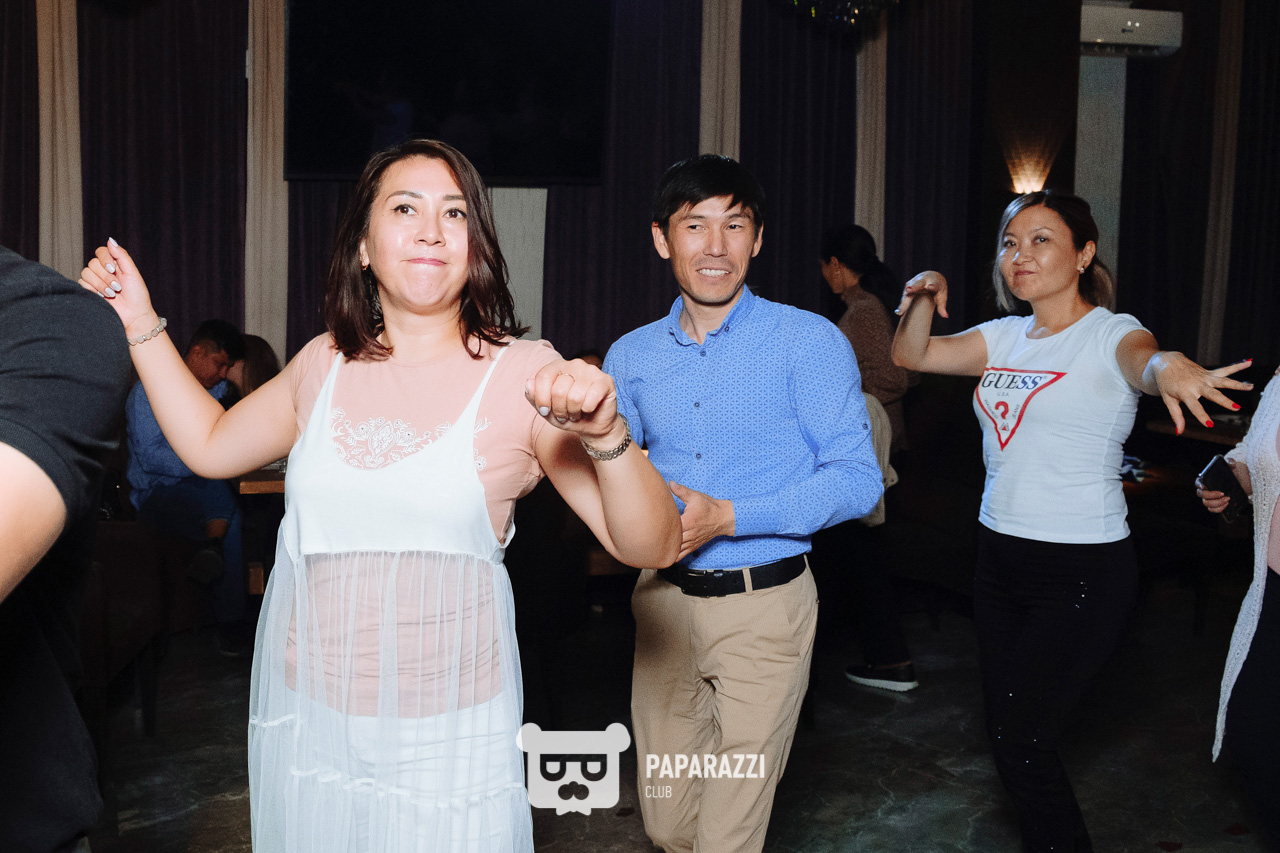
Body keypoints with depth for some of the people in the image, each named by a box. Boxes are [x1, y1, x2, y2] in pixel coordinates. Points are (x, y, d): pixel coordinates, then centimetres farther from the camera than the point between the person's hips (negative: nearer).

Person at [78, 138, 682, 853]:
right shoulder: (325, 364, 2)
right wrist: (141, 325, 15)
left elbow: (653, 547, -15)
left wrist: (605, 436, -33)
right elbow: (211, 446, 18)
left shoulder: (524, 376, -12)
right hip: (304, 720, 4)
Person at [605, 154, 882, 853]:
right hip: (663, 600, 4)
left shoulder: (810, 342, -6)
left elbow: (858, 480, -11)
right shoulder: (631, 356, 7)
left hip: (765, 608, -4)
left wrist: (727, 517, -20)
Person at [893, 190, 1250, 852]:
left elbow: (1144, 357, -31)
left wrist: (1171, 368, -55)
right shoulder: (1005, 336, 8)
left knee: (1021, 738, -5)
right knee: (1002, 727, 14)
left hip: (1081, 572, -6)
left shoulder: (1109, 332, -9)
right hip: (999, 555, 6)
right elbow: (911, 354, 5)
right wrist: (924, 300, -14)